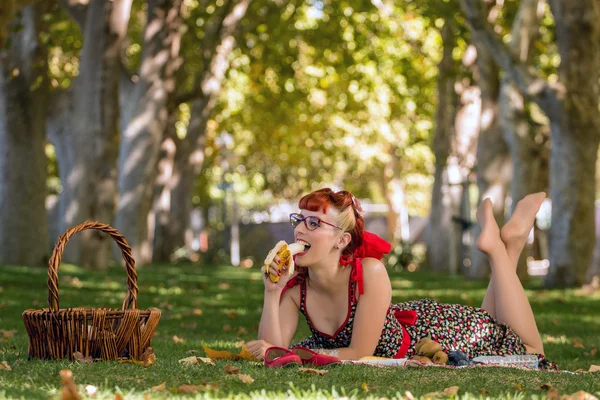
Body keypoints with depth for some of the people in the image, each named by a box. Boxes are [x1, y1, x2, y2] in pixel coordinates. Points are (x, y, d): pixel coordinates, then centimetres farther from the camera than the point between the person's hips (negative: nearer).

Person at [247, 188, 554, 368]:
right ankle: (506, 247, 33)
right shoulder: (296, 285, -22)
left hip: (432, 328, -5)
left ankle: (503, 247, 24)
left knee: (530, 351, 18)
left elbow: (359, 354, -33)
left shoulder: (369, 273, -39)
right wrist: (272, 293, -34)